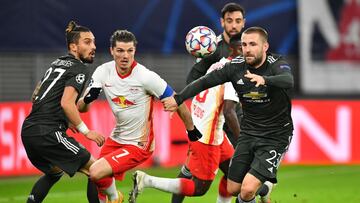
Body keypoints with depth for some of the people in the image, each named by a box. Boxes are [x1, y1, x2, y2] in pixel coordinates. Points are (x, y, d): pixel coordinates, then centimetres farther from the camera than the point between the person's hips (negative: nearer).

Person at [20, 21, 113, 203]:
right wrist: (85, 131, -13)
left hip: (28, 129, 9)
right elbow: (66, 103, -19)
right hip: (48, 133, -9)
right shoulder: (80, 69, -6)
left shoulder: (57, 63, 21)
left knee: (55, 172, 33)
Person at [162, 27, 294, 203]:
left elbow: (288, 81, -40)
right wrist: (178, 99, 0)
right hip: (248, 132, 6)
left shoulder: (277, 64, -18)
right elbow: (205, 81, 3)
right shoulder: (236, 66, -4)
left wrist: (265, 80, -58)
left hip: (275, 136, -6)